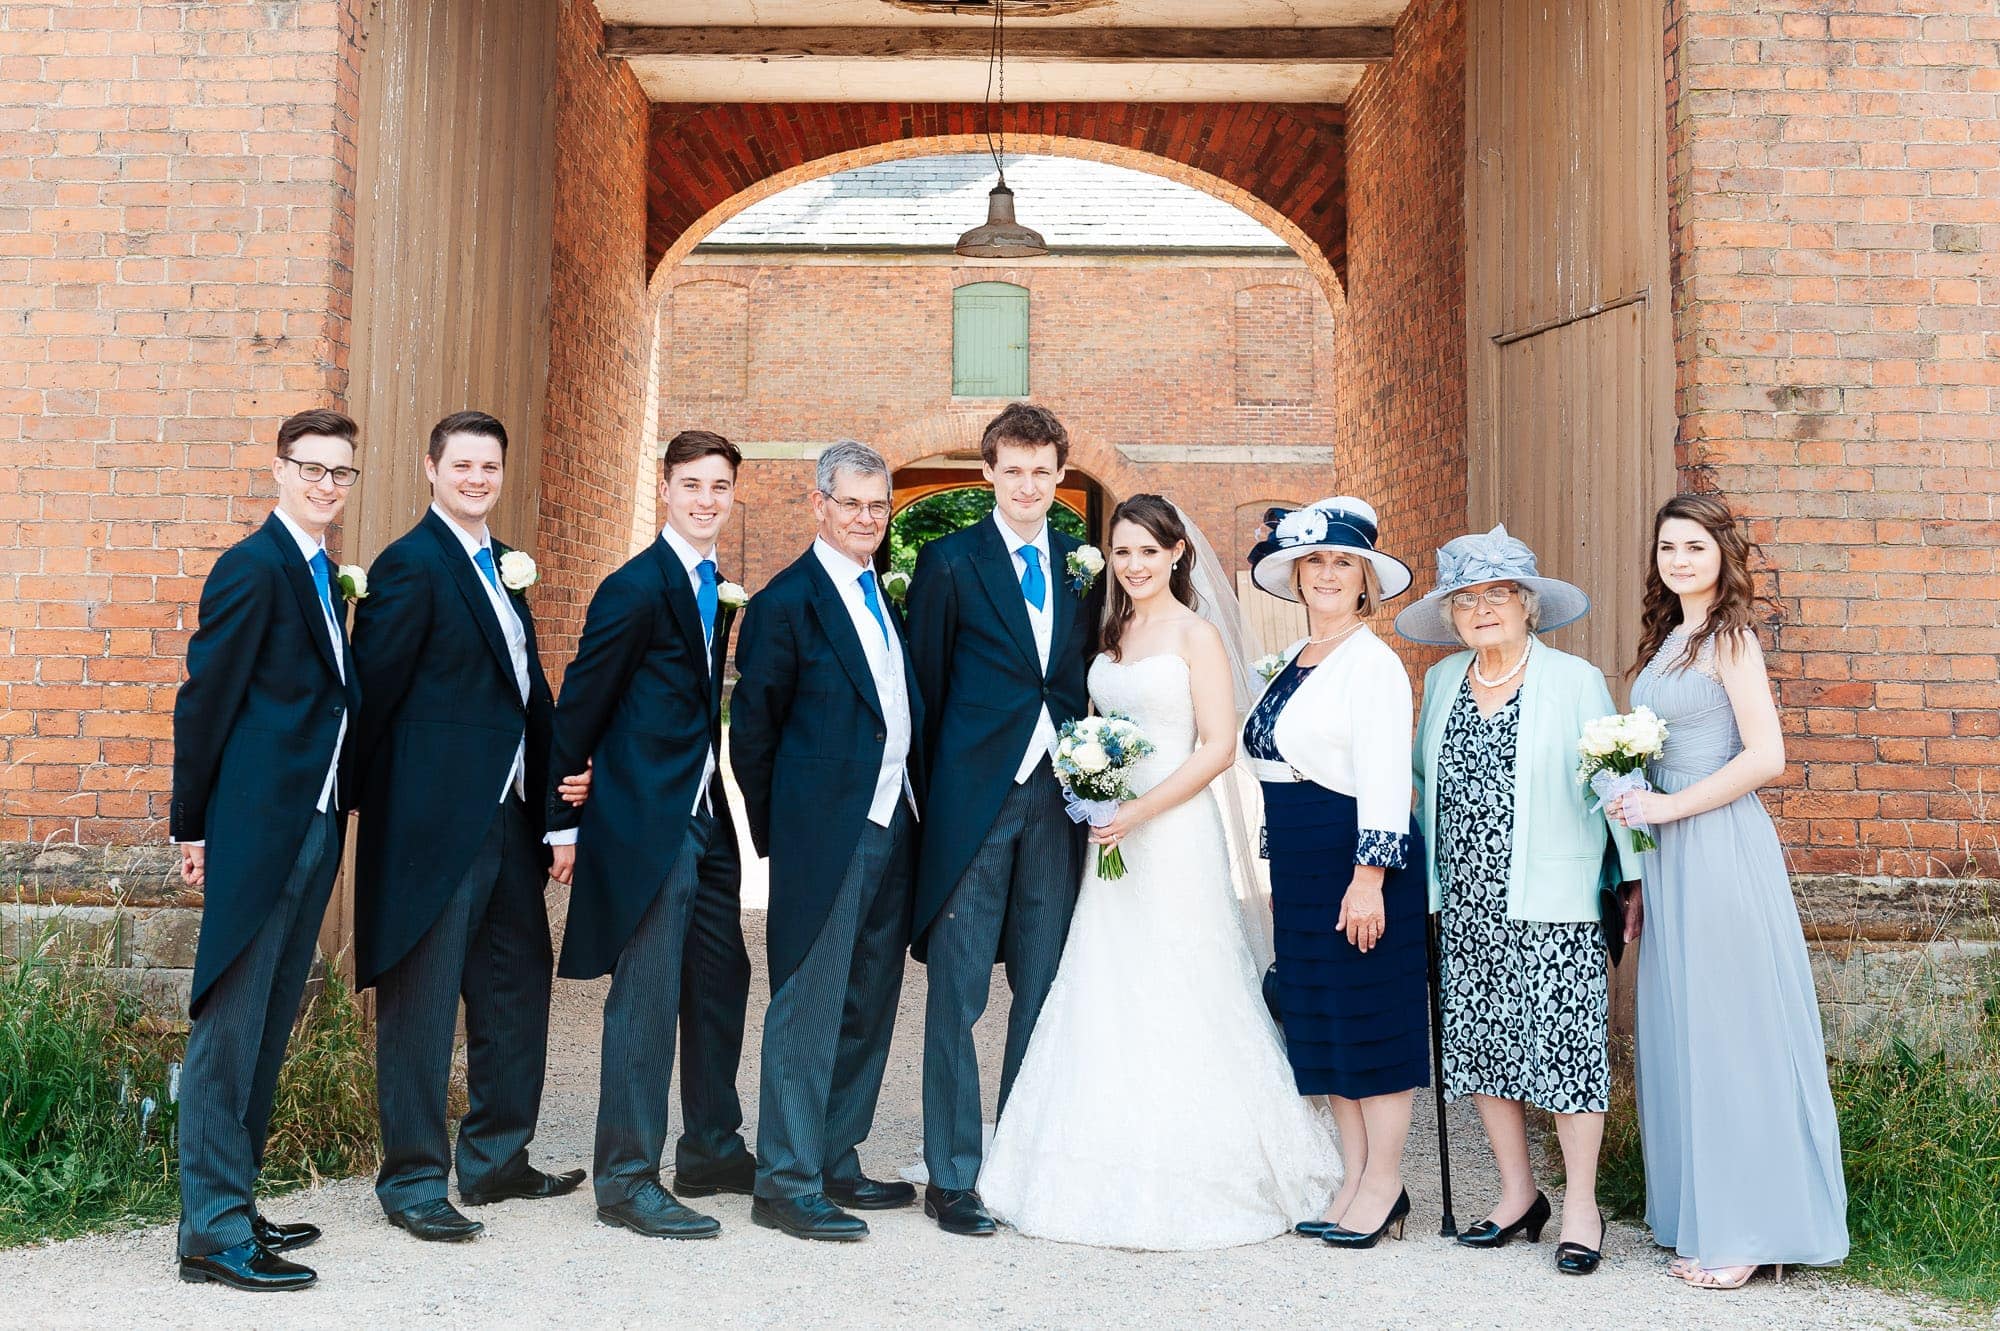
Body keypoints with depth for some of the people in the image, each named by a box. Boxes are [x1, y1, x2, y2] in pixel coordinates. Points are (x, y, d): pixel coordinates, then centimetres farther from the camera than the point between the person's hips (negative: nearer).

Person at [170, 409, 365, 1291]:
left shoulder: (324, 573, 15)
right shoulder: (254, 567, -10)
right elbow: (204, 699, -11)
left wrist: (337, 806, 10)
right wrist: (193, 826, -11)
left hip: (315, 823, 9)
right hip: (257, 826, -9)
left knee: (269, 1022, 14)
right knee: (230, 1022, -2)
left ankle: (236, 1202, 24)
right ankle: (213, 1231, 5)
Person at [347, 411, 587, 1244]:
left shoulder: (503, 567, 15)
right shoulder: (410, 565, -10)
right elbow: (374, 692, -12)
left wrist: (547, 797, 4)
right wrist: (368, 803, -9)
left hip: (508, 816, 9)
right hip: (435, 818, -9)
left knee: (517, 989, 16)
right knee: (421, 1001, 2)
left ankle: (498, 1160, 30)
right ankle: (412, 1181, 14)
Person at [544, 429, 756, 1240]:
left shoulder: (716, 590, 12)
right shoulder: (635, 588, -12)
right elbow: (578, 706, -10)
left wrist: (726, 806, 3)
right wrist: (565, 823, -9)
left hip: (706, 817, 9)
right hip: (644, 818, -9)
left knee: (721, 982, 15)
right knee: (646, 995, -3)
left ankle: (711, 1150, 30)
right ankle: (625, 1179, 9)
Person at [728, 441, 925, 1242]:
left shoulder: (891, 594, 13)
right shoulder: (787, 601, -8)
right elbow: (753, 731, -5)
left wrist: (917, 810, 9)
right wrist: (777, 834, -2)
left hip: (892, 829, 8)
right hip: (825, 835, -8)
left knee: (867, 1008, 15)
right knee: (808, 1009, 0)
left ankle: (835, 1162, 28)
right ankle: (786, 1184, 10)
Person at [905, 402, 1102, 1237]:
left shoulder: (1084, 567, 11)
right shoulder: (950, 563, -1)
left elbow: (1086, 684, 13)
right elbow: (925, 686, 0)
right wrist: (937, 788, -1)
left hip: (1058, 794, 4)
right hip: (975, 797, -4)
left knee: (1043, 988, 10)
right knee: (957, 994, 1)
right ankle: (951, 1176, 11)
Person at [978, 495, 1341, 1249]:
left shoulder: (1195, 634, -6)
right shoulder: (1112, 635, 14)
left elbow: (1218, 748, -12)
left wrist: (1139, 813, -18)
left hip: (1174, 836, -7)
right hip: (1112, 838, 7)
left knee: (1175, 1003, -2)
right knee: (1105, 1004, 7)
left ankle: (1188, 1185, 10)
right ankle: (1115, 1178, 18)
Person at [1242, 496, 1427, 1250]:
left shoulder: (1372, 661, -10)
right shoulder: (1293, 663, 14)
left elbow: (1385, 777, -16)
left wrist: (1369, 877, -21)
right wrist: (1278, 873, 19)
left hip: (1357, 862, -8)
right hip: (1301, 865, 8)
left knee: (1372, 1019, 1)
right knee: (1319, 1024, 12)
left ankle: (1384, 1186, 13)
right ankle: (1352, 1181, 23)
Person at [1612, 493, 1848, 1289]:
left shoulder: (1728, 637, -7)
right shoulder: (1668, 640, 15)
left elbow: (1765, 758, -17)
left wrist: (1667, 808, -13)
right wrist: (1643, 880, 15)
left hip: (1719, 851, -8)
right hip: (1669, 860, 8)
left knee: (1729, 1032, -1)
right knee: (1681, 1033, 10)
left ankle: (1749, 1229, 10)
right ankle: (1700, 1217, 20)